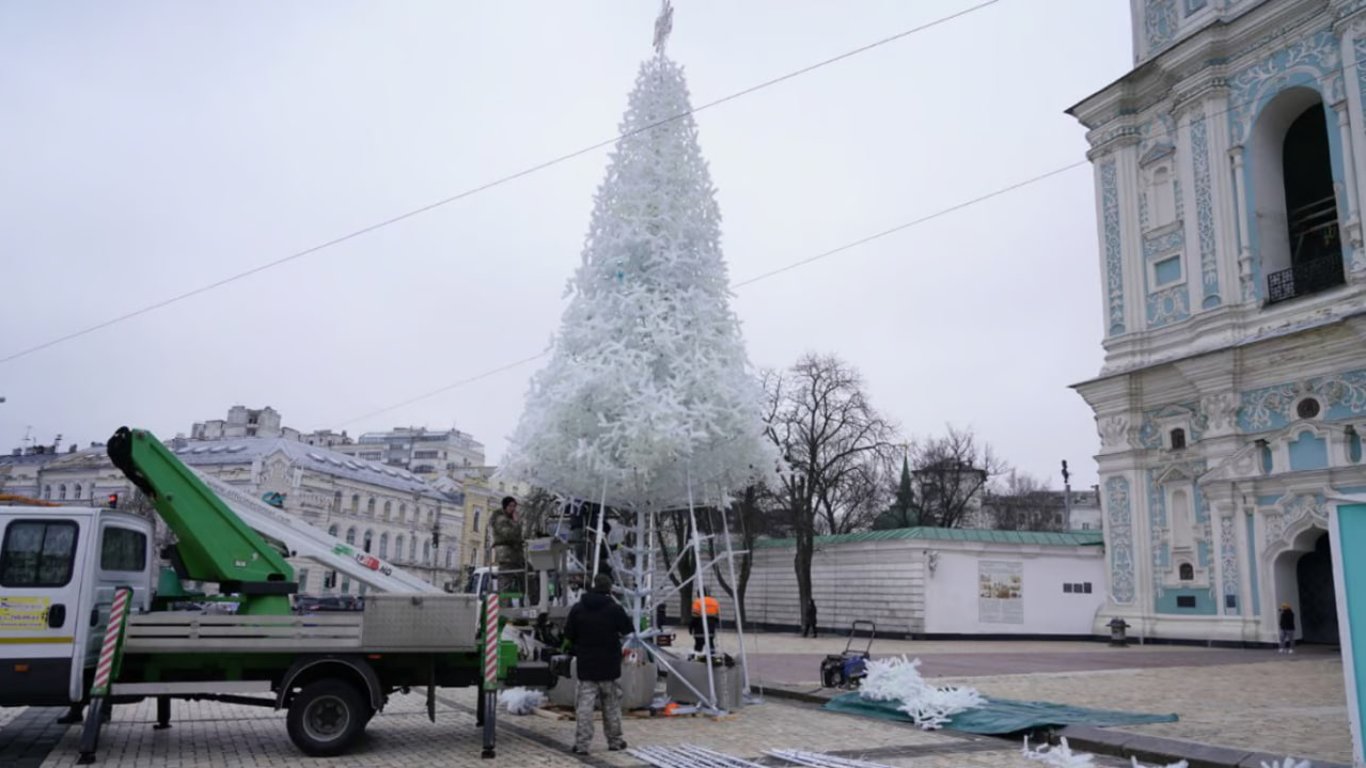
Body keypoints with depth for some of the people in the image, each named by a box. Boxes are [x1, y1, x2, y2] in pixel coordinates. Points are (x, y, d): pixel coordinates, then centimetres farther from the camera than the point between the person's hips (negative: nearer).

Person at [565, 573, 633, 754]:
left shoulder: (578, 608, -1)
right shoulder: (614, 609, -10)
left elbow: (568, 634, 5)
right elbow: (628, 631, -1)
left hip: (586, 665, 2)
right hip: (609, 665, -1)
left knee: (584, 704, 1)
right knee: (612, 705, 12)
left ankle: (581, 743, -4)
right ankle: (615, 741, 20)